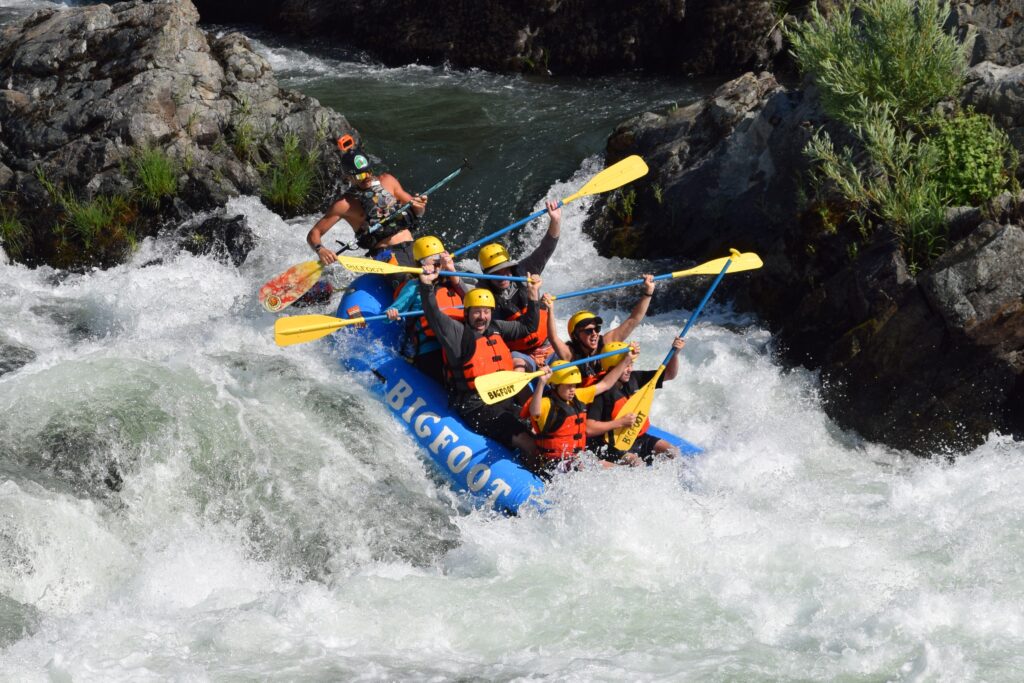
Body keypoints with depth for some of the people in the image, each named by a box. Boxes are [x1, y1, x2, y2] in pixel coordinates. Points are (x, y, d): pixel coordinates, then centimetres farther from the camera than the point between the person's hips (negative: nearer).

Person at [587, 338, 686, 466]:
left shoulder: (634, 379, 4)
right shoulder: (602, 392, -18)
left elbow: (670, 374, 11)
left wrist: (675, 353, -5)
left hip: (638, 438, 7)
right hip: (611, 445, -7)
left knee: (671, 451, -7)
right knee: (635, 461, -32)